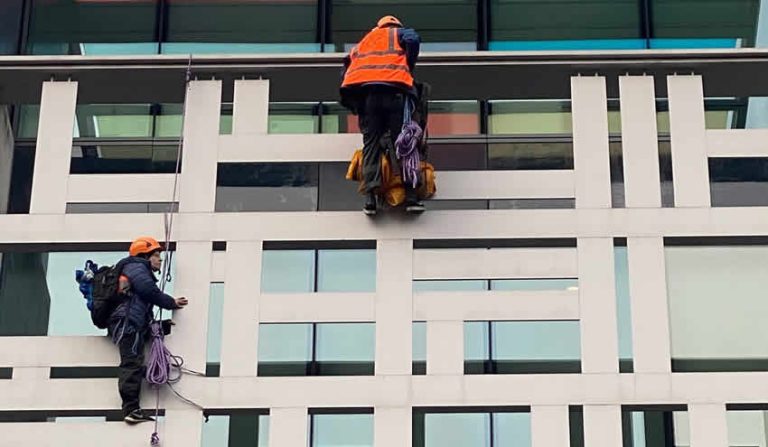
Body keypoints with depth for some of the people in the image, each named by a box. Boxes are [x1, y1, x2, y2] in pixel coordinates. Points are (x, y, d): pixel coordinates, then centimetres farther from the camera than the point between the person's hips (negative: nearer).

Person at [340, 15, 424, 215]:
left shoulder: (363, 42, 36)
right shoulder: (399, 33, 24)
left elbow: (349, 63, 28)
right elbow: (413, 40, 0)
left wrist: (356, 107, 28)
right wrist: (408, 69, 11)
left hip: (362, 91, 3)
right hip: (394, 89, -3)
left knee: (371, 142, 4)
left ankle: (370, 197, -11)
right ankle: (411, 196, -9)